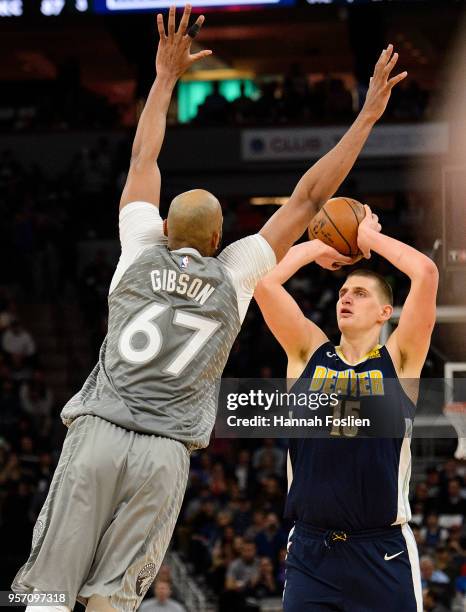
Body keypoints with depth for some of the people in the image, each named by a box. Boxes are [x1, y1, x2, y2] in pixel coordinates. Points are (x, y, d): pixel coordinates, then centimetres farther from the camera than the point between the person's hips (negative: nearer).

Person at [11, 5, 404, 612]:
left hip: (97, 431, 1)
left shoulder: (141, 254, 10)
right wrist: (368, 116, 16)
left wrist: (167, 77, 31)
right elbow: (308, 198, 12)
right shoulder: (234, 275, 8)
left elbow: (143, 159, 22)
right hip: (166, 452, 0)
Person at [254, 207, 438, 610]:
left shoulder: (399, 359, 3)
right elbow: (263, 281, 0)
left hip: (383, 551, -2)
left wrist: (370, 236, 4)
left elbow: (426, 273, -9)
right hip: (310, 547, 2)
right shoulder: (308, 352, 9)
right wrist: (320, 247, 11)